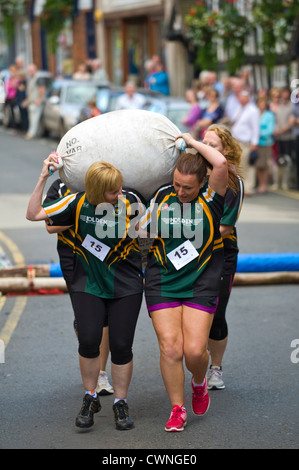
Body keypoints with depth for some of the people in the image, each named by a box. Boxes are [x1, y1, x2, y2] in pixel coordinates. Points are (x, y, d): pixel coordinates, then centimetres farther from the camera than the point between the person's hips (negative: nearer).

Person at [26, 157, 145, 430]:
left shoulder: (131, 202, -9)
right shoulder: (78, 203, -7)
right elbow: (34, 214, -4)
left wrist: (121, 209, -18)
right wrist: (43, 178, -9)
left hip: (125, 286, -1)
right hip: (88, 285, 1)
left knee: (121, 345, -1)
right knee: (89, 340, -12)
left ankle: (121, 404, 18)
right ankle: (90, 399, 11)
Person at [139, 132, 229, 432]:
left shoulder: (211, 198, -8)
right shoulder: (162, 197, 1)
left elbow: (221, 163, -26)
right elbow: (141, 231, 15)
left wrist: (193, 142, -13)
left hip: (201, 284, -2)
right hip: (162, 282, 2)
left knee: (194, 350, -10)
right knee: (170, 348, -7)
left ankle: (199, 383, 26)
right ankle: (177, 410, 9)